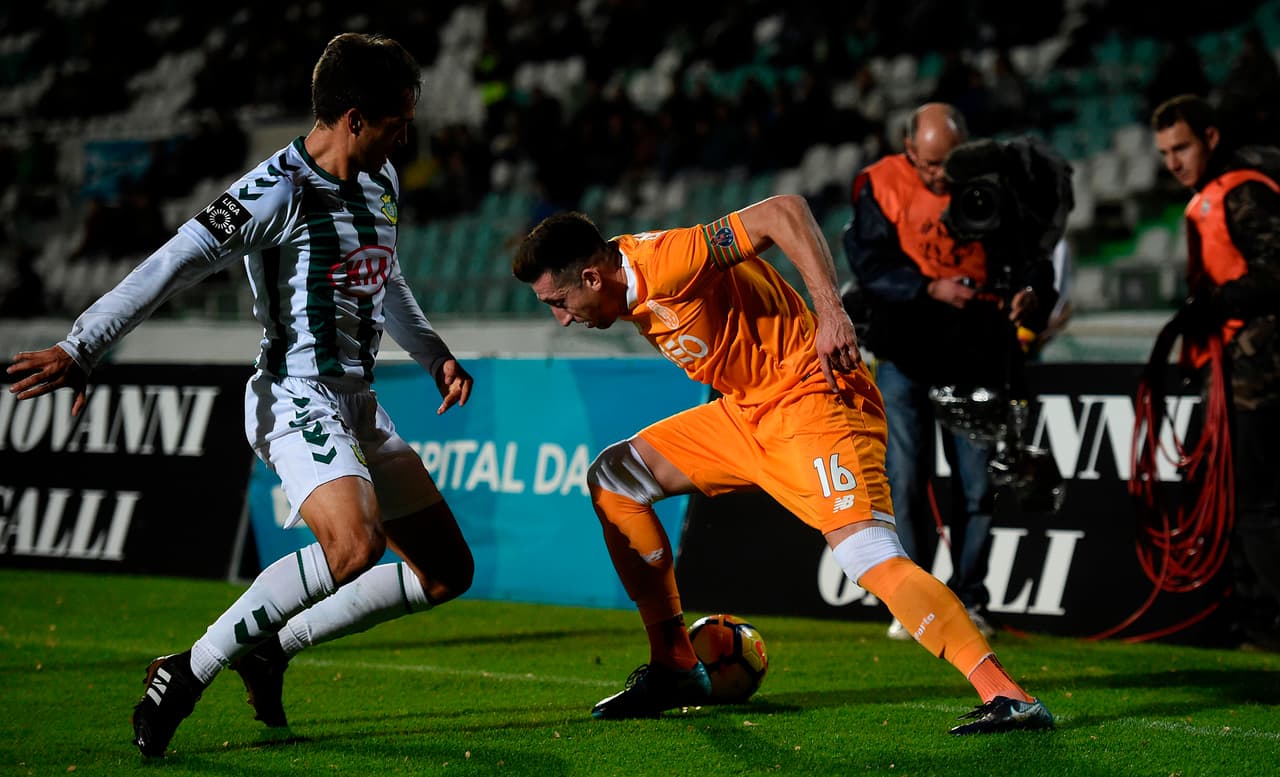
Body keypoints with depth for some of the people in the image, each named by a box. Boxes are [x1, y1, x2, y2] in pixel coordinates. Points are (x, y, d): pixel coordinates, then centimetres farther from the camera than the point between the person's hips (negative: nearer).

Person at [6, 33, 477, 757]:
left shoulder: (380, 181, 12)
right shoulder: (279, 190, -15)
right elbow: (172, 266, -21)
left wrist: (435, 356, 27)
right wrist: (81, 348, -28)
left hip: (359, 402, 9)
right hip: (297, 395, -9)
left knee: (448, 571, 8)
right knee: (356, 543, -34)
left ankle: (272, 647, 15)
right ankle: (190, 671, -22)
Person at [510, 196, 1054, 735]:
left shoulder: (664, 262, -23)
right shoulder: (632, 287, 6)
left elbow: (784, 212, -29)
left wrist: (830, 312, -32)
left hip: (813, 399, -10)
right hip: (747, 409, 10)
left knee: (871, 558, -26)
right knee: (611, 479, 9)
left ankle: (1008, 698, -27)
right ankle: (675, 668, 14)